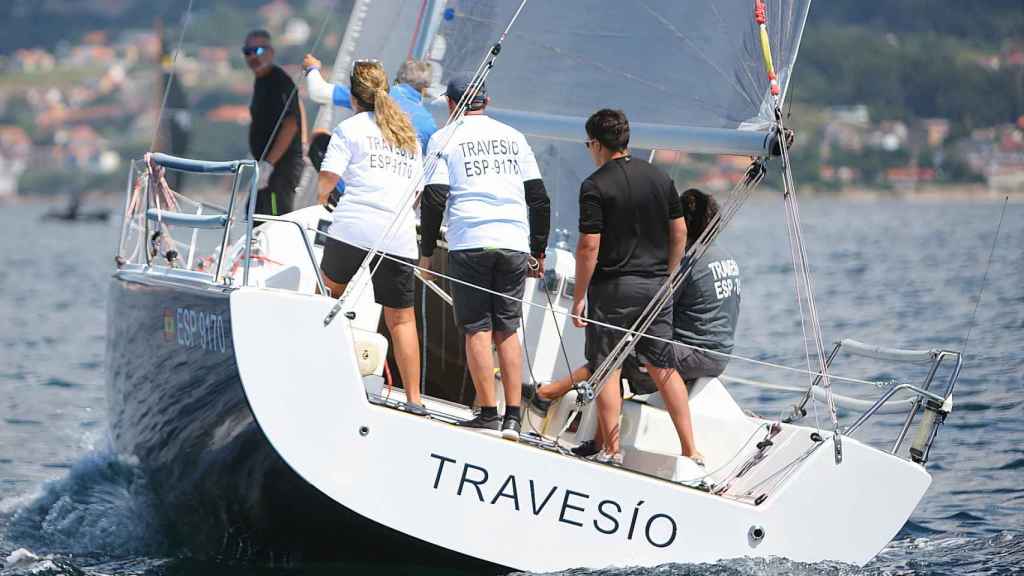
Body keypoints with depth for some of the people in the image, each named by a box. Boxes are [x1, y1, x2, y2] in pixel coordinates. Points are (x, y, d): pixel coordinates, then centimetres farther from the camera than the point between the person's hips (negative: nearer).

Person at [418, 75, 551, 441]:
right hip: (515, 244, 3)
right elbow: (539, 198, 14)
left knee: (478, 330, 2)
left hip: (470, 242, -3)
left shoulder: (445, 139, 5)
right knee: (507, 330, 8)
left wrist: (426, 252, 3)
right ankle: (512, 418, 1)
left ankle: (488, 414, -3)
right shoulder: (513, 137, 16)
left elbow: (434, 198, -3)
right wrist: (538, 250, 21)